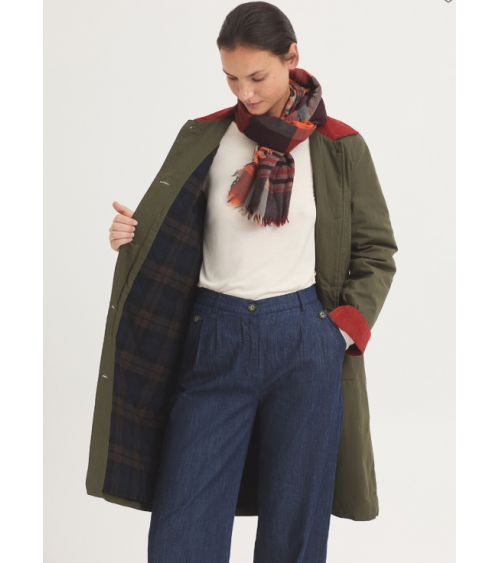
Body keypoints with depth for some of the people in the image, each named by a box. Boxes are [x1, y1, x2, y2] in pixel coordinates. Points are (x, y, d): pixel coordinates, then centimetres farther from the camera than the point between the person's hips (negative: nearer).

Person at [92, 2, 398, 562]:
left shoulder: (339, 147, 3)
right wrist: (133, 234, -9)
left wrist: (348, 327, -2)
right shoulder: (204, 138, 7)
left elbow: (376, 249, 10)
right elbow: (176, 232, 12)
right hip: (216, 339, 1)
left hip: (303, 342, -1)